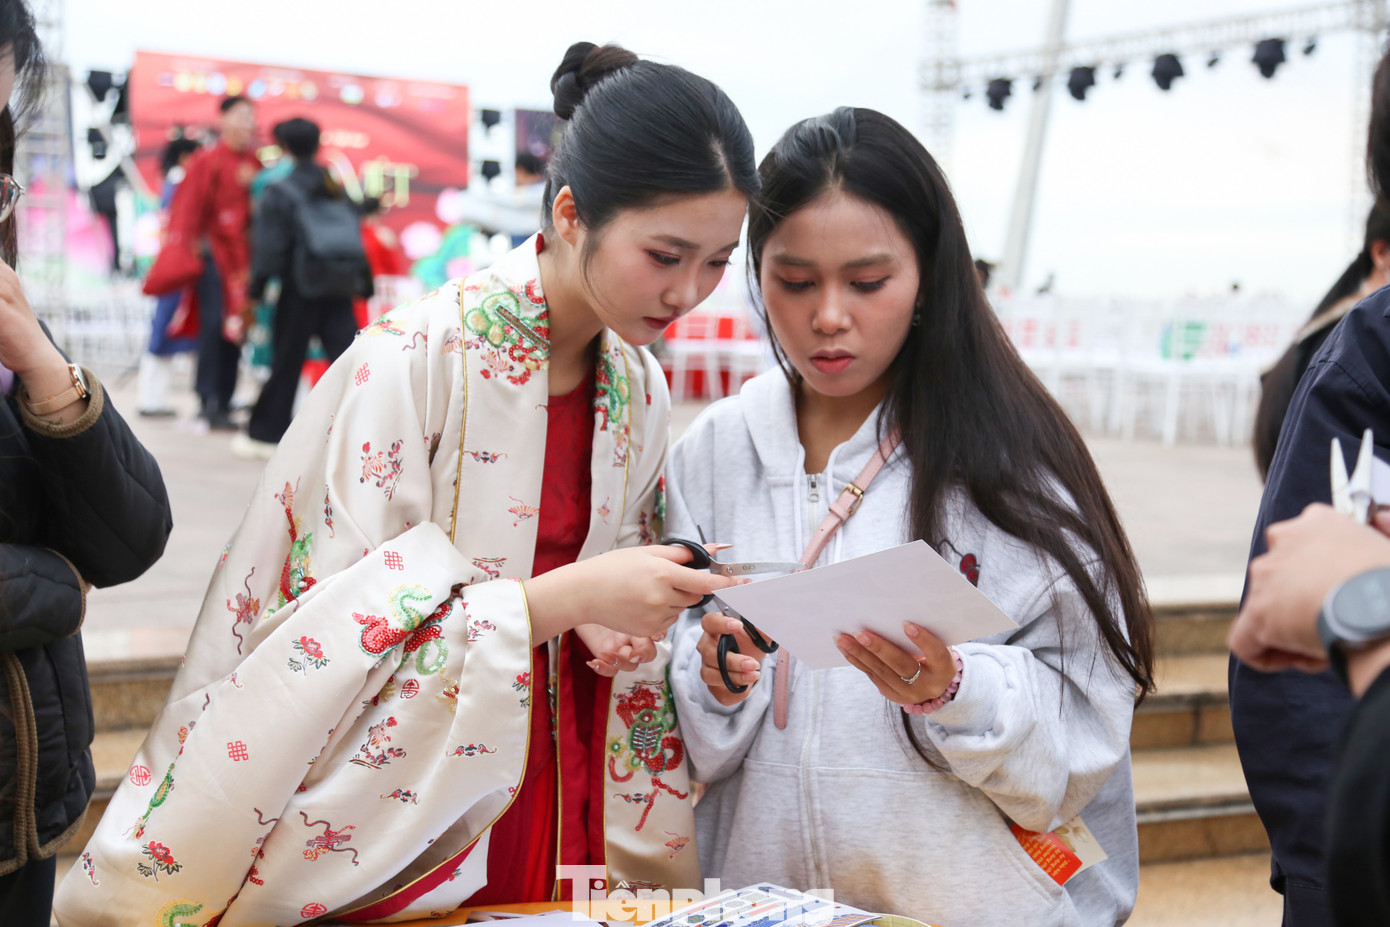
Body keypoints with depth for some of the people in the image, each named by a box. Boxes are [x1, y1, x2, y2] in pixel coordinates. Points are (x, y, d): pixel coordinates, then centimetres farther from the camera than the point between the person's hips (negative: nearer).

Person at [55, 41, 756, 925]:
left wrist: (614, 624, -8)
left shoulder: (641, 388, 2)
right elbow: (337, 629, -21)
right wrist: (562, 598, -28)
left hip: (555, 802, 6)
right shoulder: (410, 363, -18)